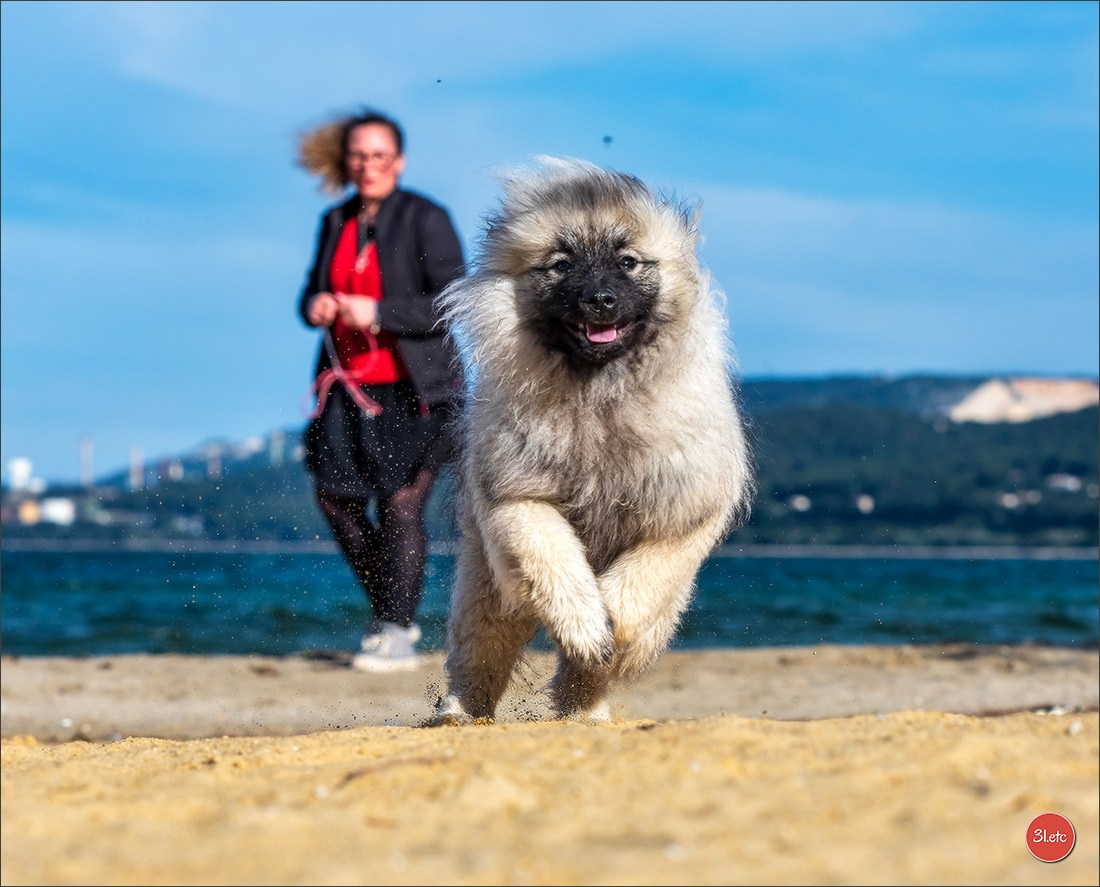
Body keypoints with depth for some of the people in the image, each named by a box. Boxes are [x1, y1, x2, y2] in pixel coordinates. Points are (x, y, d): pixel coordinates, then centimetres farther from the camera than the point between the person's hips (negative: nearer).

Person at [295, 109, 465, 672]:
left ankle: (398, 633, -5)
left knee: (400, 500, -12)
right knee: (335, 497, 5)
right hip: (349, 387, 6)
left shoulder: (425, 219, -7)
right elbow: (315, 290, 21)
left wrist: (377, 313, -24)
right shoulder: (335, 222, 11)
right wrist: (313, 306, -4)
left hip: (411, 389, -6)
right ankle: (389, 612, 22)